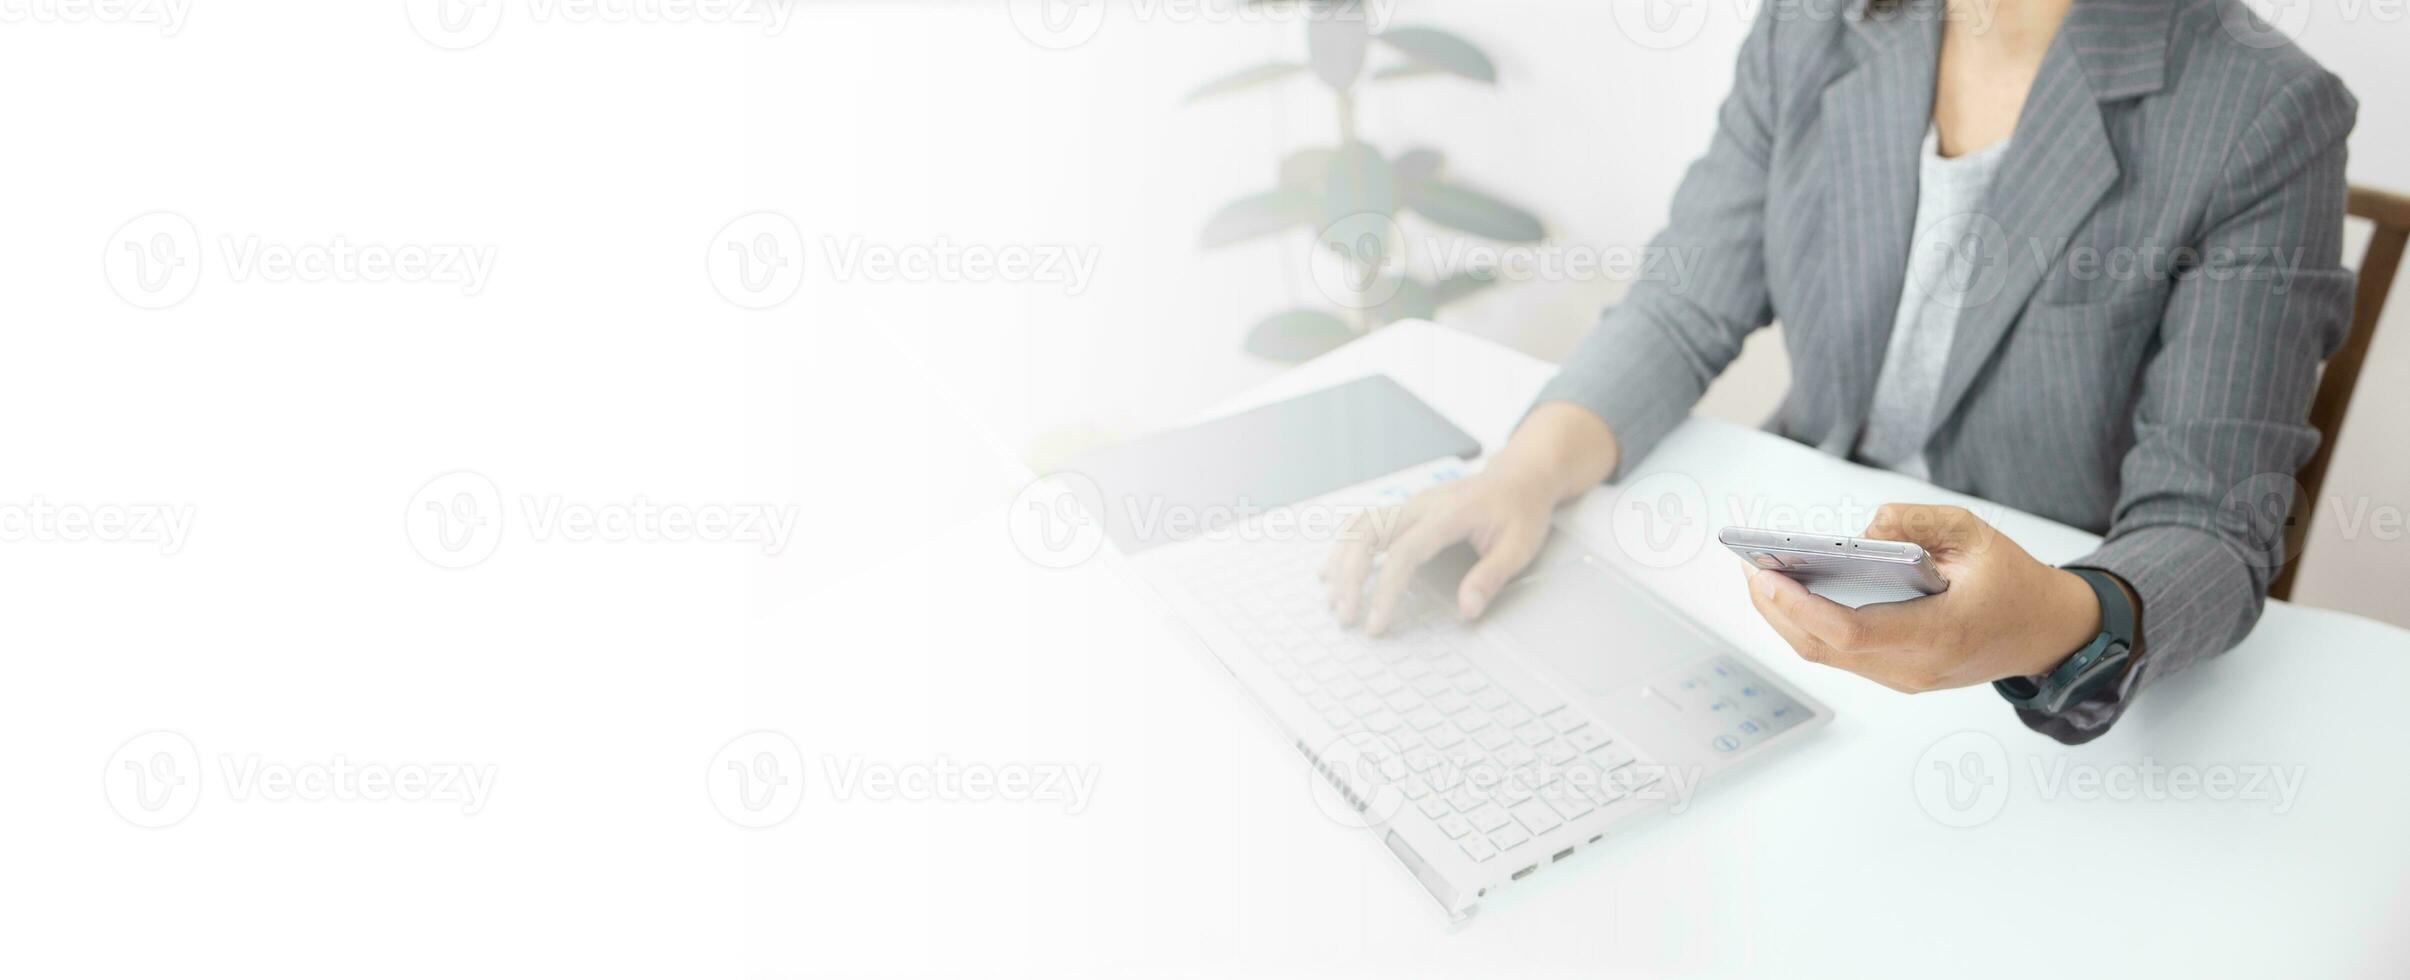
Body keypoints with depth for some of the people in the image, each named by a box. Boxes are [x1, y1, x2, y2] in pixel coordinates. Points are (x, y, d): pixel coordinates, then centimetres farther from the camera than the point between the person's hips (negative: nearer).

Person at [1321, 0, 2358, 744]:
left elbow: (2211, 524, -16)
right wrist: (1530, 472, -19)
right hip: (1791, 584, 4)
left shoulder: (2268, 115, -13)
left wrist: (2059, 624, -40)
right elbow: (1686, 309, 2)